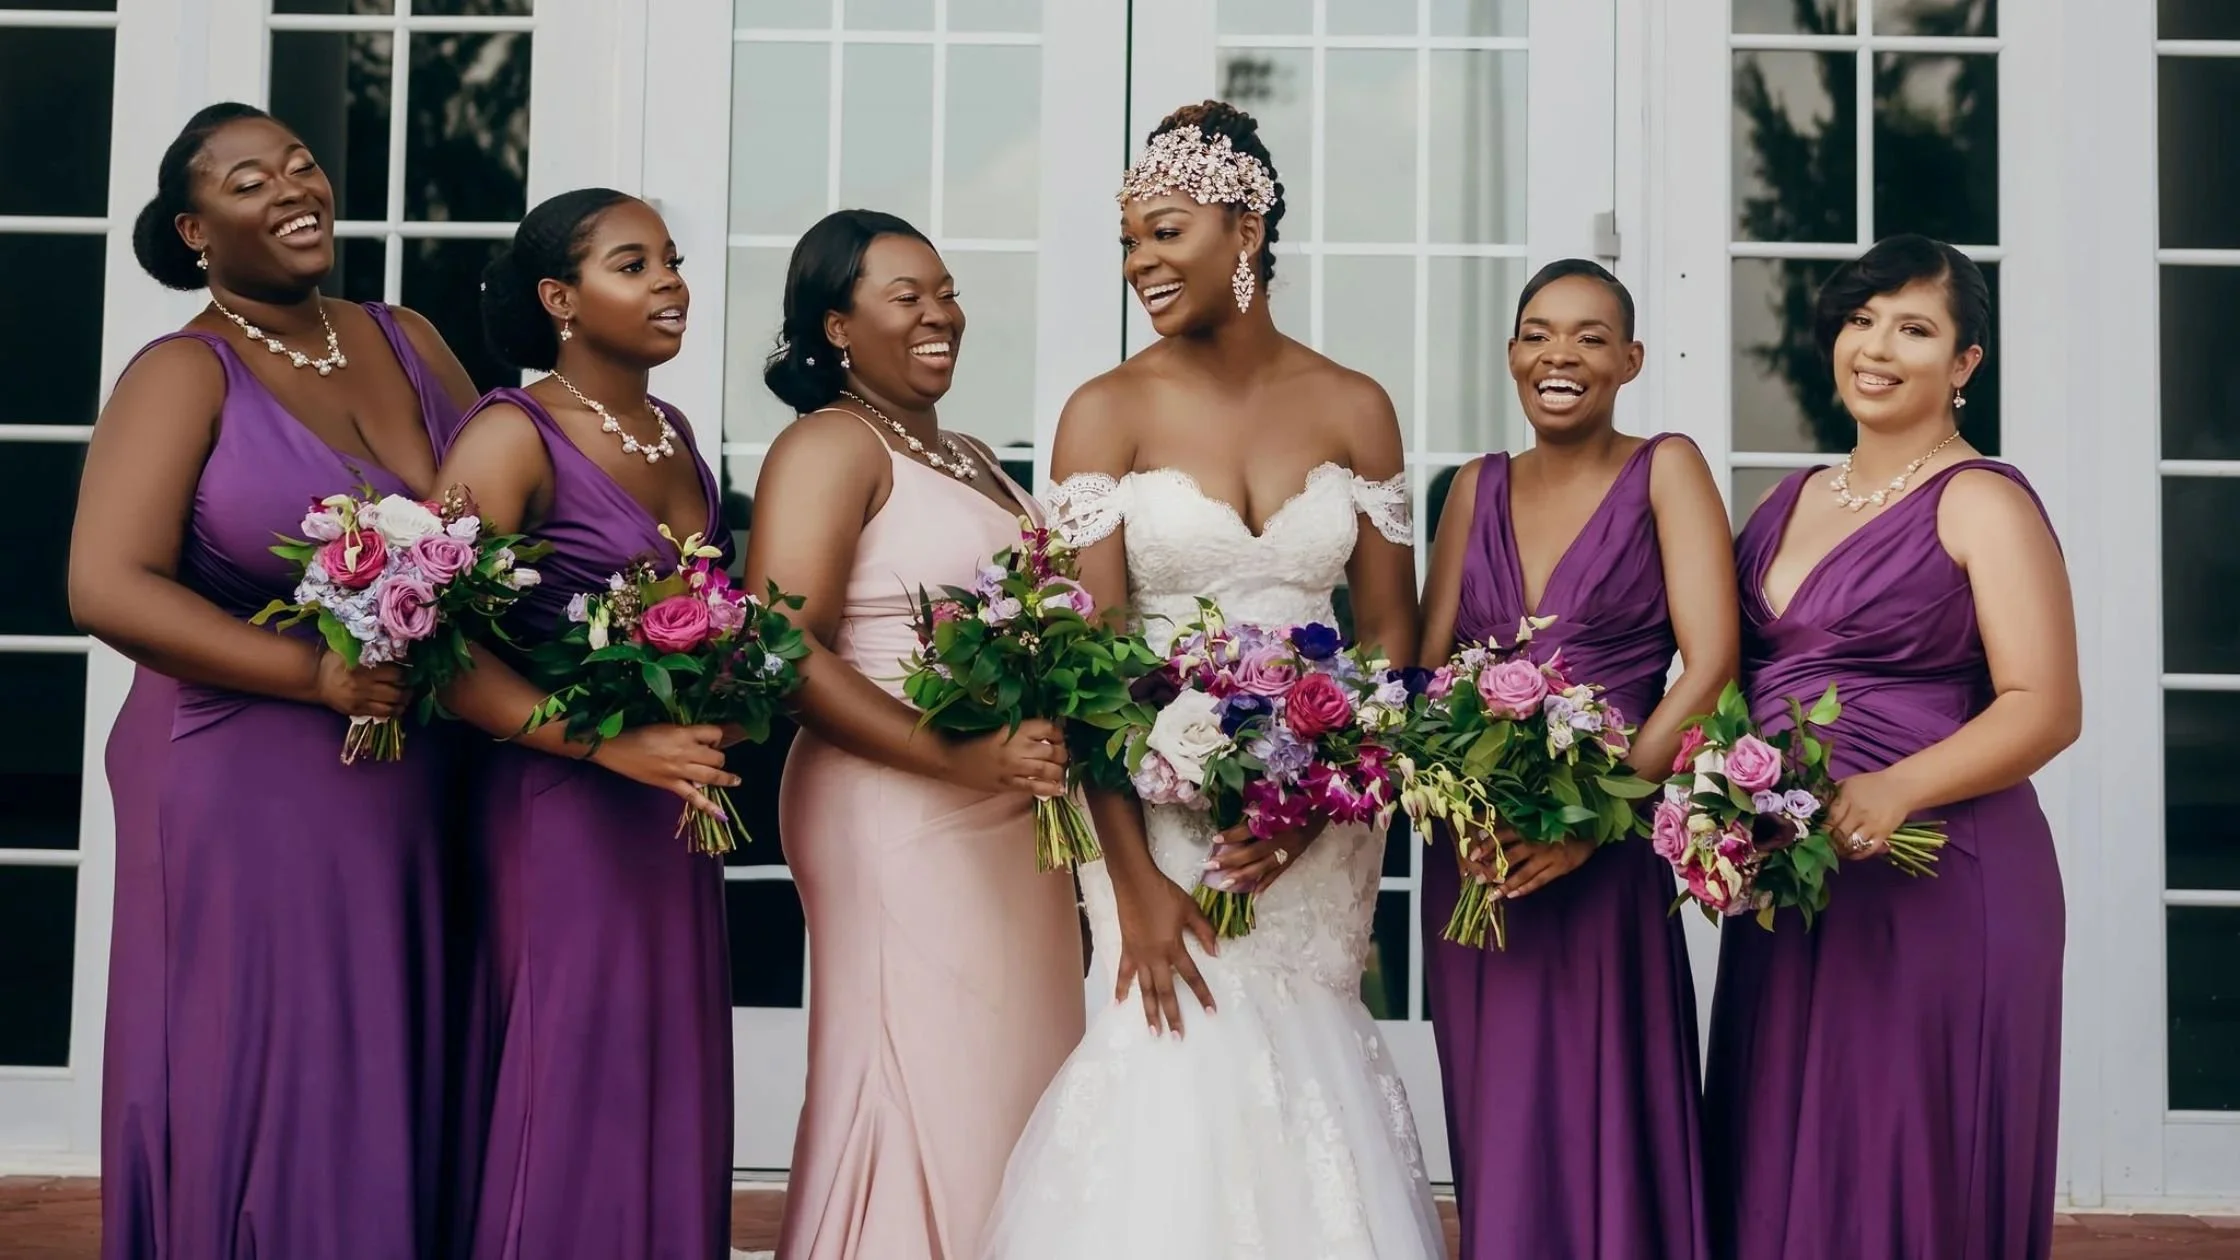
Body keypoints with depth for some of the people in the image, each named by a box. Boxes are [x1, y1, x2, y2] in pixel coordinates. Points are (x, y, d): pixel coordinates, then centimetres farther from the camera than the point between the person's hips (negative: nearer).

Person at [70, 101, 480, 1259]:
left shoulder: (406, 341, 10)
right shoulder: (185, 373, -5)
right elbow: (106, 587, -15)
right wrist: (321, 676, -20)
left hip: (415, 799, 5)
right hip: (250, 796, -5)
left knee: (389, 1120, 12)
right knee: (261, 1117, 3)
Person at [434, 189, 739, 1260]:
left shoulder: (672, 434, 11)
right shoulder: (512, 436, -10)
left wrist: (710, 733, 6)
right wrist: (618, 747, -24)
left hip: (675, 813, 7)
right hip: (565, 812, -7)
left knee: (674, 1091, 11)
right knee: (574, 1096, 0)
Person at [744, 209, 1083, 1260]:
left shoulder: (975, 460, 19)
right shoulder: (830, 445, -6)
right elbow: (785, 649, -18)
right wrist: (957, 758, -25)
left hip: (1017, 823, 8)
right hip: (901, 818, -8)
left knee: (1014, 1089, 12)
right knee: (928, 1101, -3)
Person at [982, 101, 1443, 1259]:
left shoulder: (1353, 409, 2)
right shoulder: (1108, 411, -5)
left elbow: (1390, 630, 4)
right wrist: (1133, 879, -17)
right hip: (1161, 803, -2)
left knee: (1302, 1064, 6)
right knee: (1185, 1067, -4)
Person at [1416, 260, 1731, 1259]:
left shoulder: (1664, 471, 0)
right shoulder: (1478, 488, 12)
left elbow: (1708, 667, -9)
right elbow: (1426, 667, 8)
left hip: (1606, 863, -4)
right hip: (1472, 859, 4)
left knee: (1595, 1130, 1)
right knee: (1497, 1133, 10)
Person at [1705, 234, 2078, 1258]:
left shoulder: (1980, 502, -4)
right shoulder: (1792, 502, 15)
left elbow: (2044, 707, -11)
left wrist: (1894, 793, -24)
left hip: (1932, 879, -6)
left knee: (1906, 1170, 0)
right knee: (1783, 1160, 9)